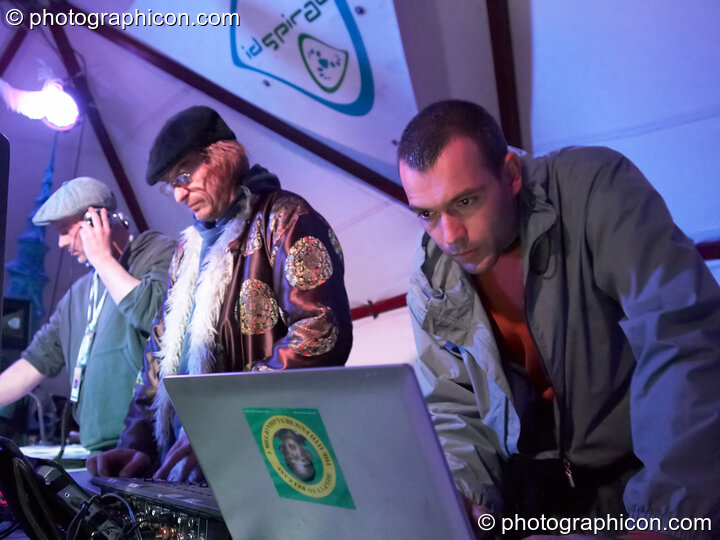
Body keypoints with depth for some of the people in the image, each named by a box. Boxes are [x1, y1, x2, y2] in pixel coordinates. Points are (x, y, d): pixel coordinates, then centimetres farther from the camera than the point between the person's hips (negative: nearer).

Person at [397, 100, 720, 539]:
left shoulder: (593, 187, -15)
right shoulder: (430, 283, -1)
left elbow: (684, 334, -24)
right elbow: (451, 408, 6)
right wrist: (465, 494, -13)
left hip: (647, 475, -2)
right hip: (526, 488, 2)